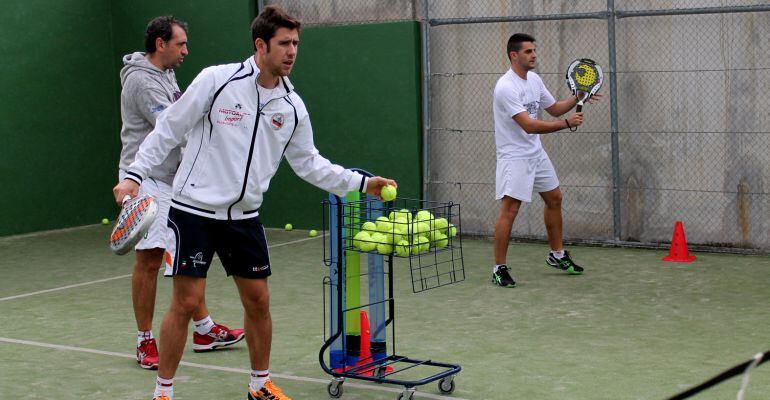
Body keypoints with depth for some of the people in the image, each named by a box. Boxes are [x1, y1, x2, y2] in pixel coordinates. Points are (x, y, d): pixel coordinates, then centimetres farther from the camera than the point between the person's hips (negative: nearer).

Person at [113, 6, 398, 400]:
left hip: (244, 216, 5)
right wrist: (135, 175, -14)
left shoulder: (292, 106, 2)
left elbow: (309, 163, 13)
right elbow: (168, 129, -7)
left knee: (258, 300, 7)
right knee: (186, 301, -5)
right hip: (194, 209, -5)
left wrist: (362, 183, 7)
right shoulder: (216, 80, -13)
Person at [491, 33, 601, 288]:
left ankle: (557, 255, 33)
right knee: (510, 209, -13)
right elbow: (529, 126, -29)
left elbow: (554, 108, 17)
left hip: (536, 153, 9)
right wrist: (567, 124, -28)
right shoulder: (506, 87, -23)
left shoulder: (534, 80, 5)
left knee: (554, 199, 17)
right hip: (514, 156, -9)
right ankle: (499, 269, -5)